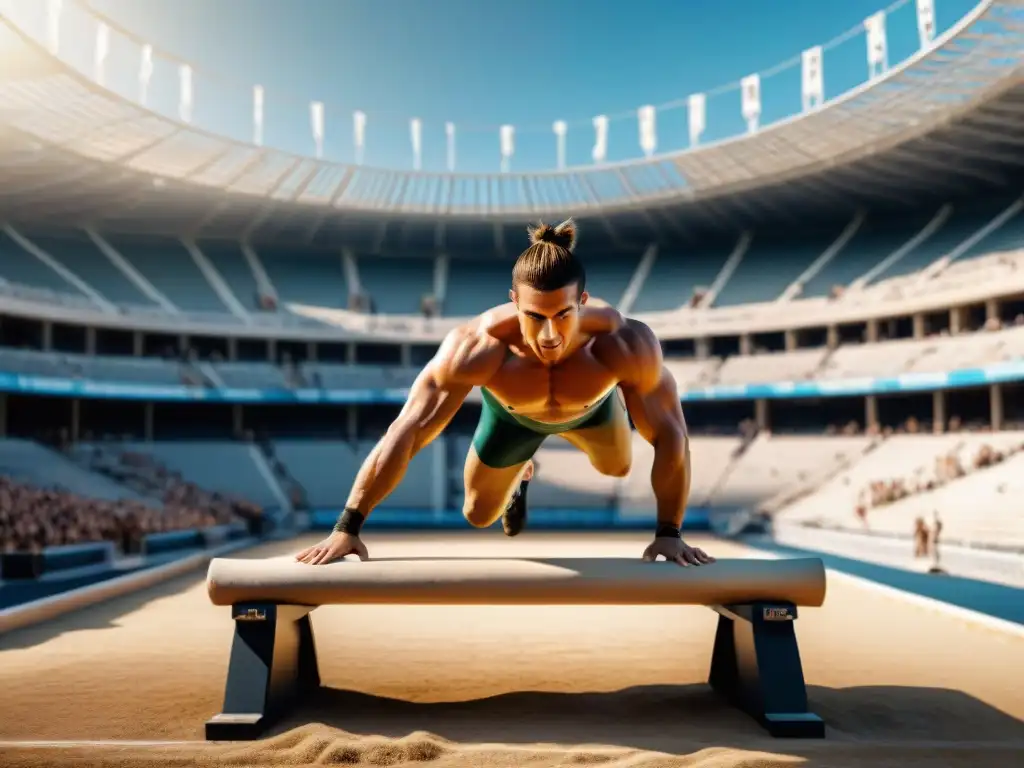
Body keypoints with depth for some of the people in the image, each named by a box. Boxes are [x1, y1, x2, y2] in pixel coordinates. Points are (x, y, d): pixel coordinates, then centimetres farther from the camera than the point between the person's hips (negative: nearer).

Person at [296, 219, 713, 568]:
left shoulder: (625, 345, -46)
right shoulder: (476, 346, -46)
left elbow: (670, 435, -32)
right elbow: (405, 432, -38)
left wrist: (668, 532, -26)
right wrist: (347, 527, -36)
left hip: (592, 403, 1)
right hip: (512, 410, 0)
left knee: (617, 468, 29)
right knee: (479, 514, 17)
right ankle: (519, 475, 51)